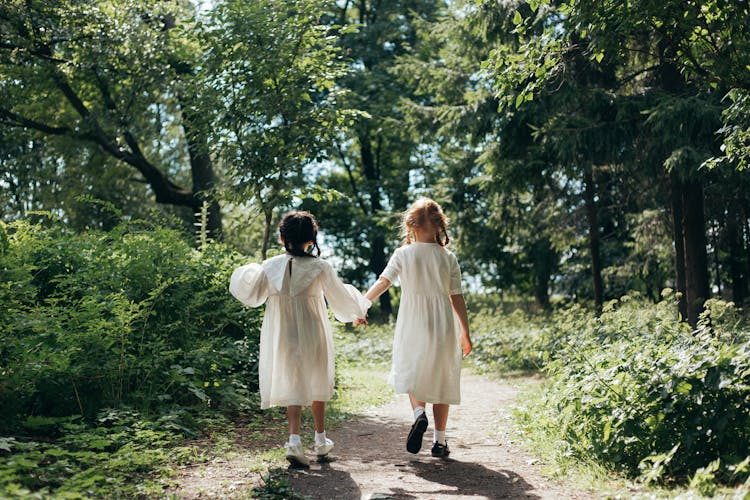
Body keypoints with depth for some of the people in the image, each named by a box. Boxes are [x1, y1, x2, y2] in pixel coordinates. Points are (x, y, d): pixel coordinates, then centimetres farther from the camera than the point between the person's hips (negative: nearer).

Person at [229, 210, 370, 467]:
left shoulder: (270, 266, -4)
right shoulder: (320, 267, -10)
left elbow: (252, 296, 5)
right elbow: (340, 298, -1)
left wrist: (245, 273, 24)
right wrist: (358, 309, 19)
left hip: (282, 337, 1)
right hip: (312, 335, -1)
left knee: (292, 386, 10)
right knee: (317, 384, 17)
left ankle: (294, 438, -9)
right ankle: (321, 440, 29)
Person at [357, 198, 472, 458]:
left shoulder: (403, 254, -4)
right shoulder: (448, 258, -1)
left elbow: (382, 282, -14)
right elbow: (457, 298, -1)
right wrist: (465, 333, 6)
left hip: (412, 325, -1)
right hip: (443, 326, 1)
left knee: (412, 374, 17)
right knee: (440, 379, 11)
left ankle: (419, 412, -12)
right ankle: (439, 440, 12)